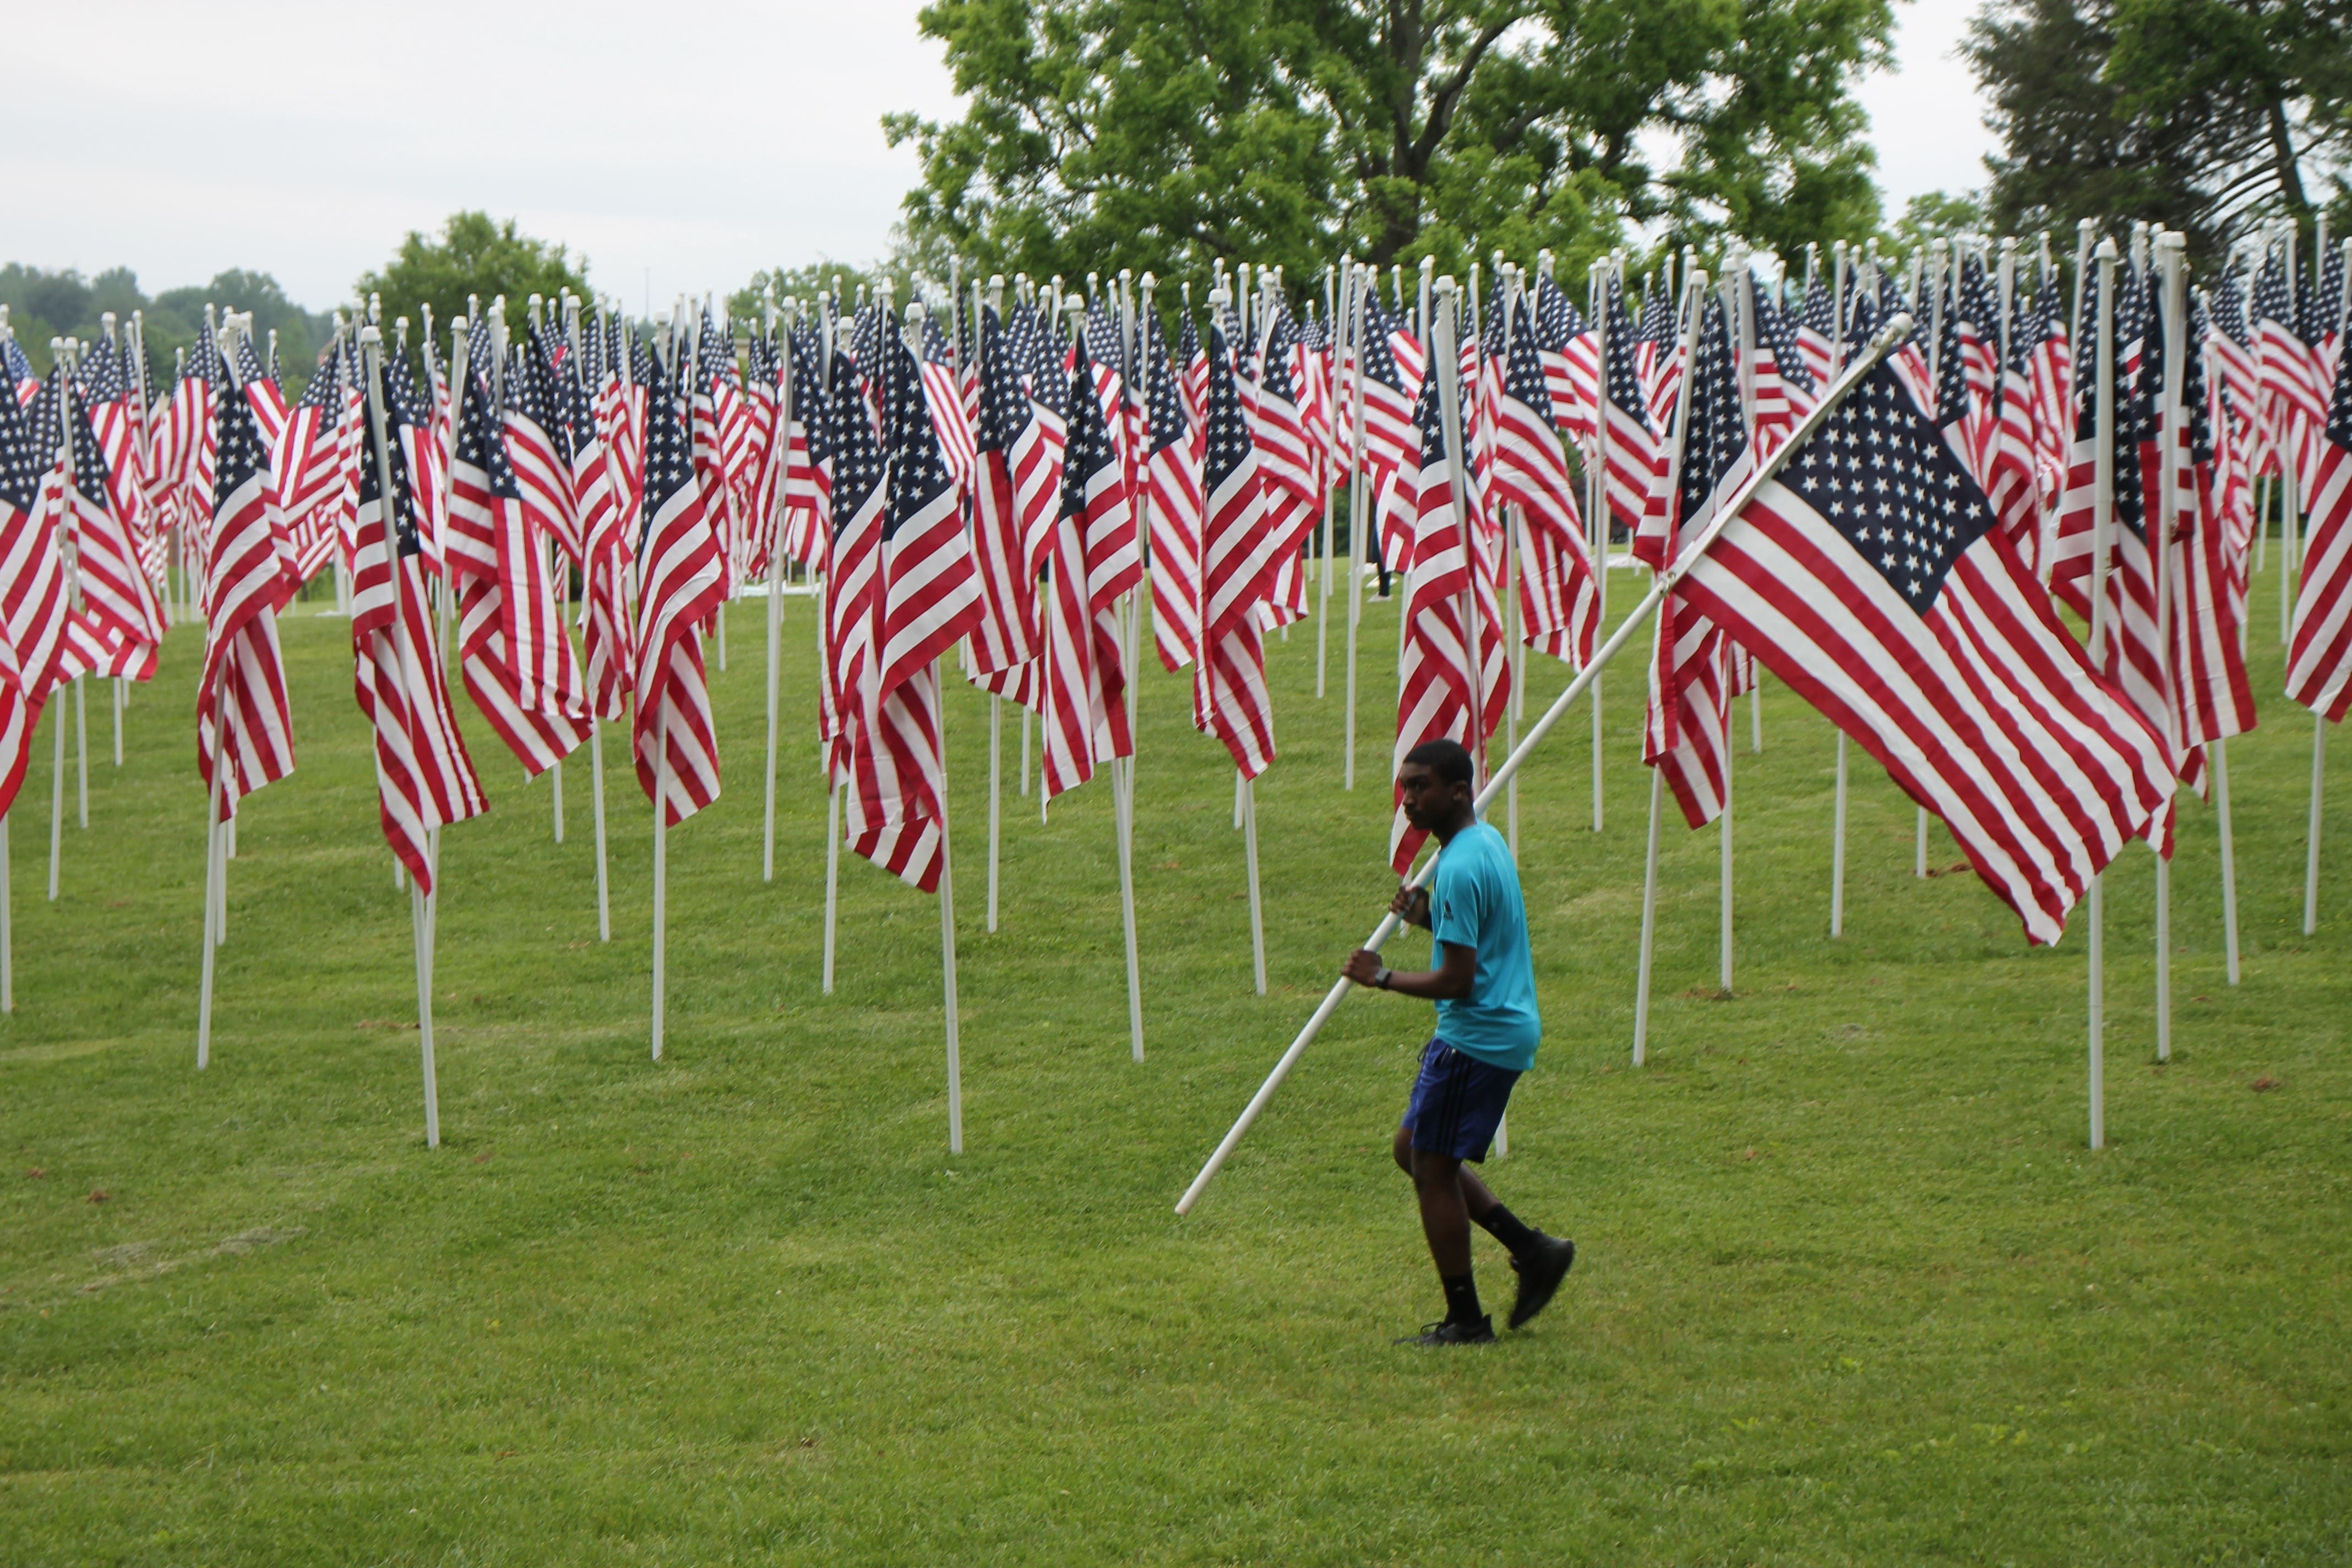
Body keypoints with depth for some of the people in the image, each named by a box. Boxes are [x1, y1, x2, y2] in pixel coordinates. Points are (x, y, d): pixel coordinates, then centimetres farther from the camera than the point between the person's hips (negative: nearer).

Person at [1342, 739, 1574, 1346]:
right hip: (1505, 1028, 10)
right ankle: (1533, 1250, 17)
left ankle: (1465, 1321, 7)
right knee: (1415, 1149, 18)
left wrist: (1382, 978, -11)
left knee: (1433, 1168, -1)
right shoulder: (1488, 842, 11)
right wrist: (1428, 918, 7)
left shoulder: (1460, 868, -21)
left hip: (1477, 1037, -10)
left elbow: (1456, 981, -22)